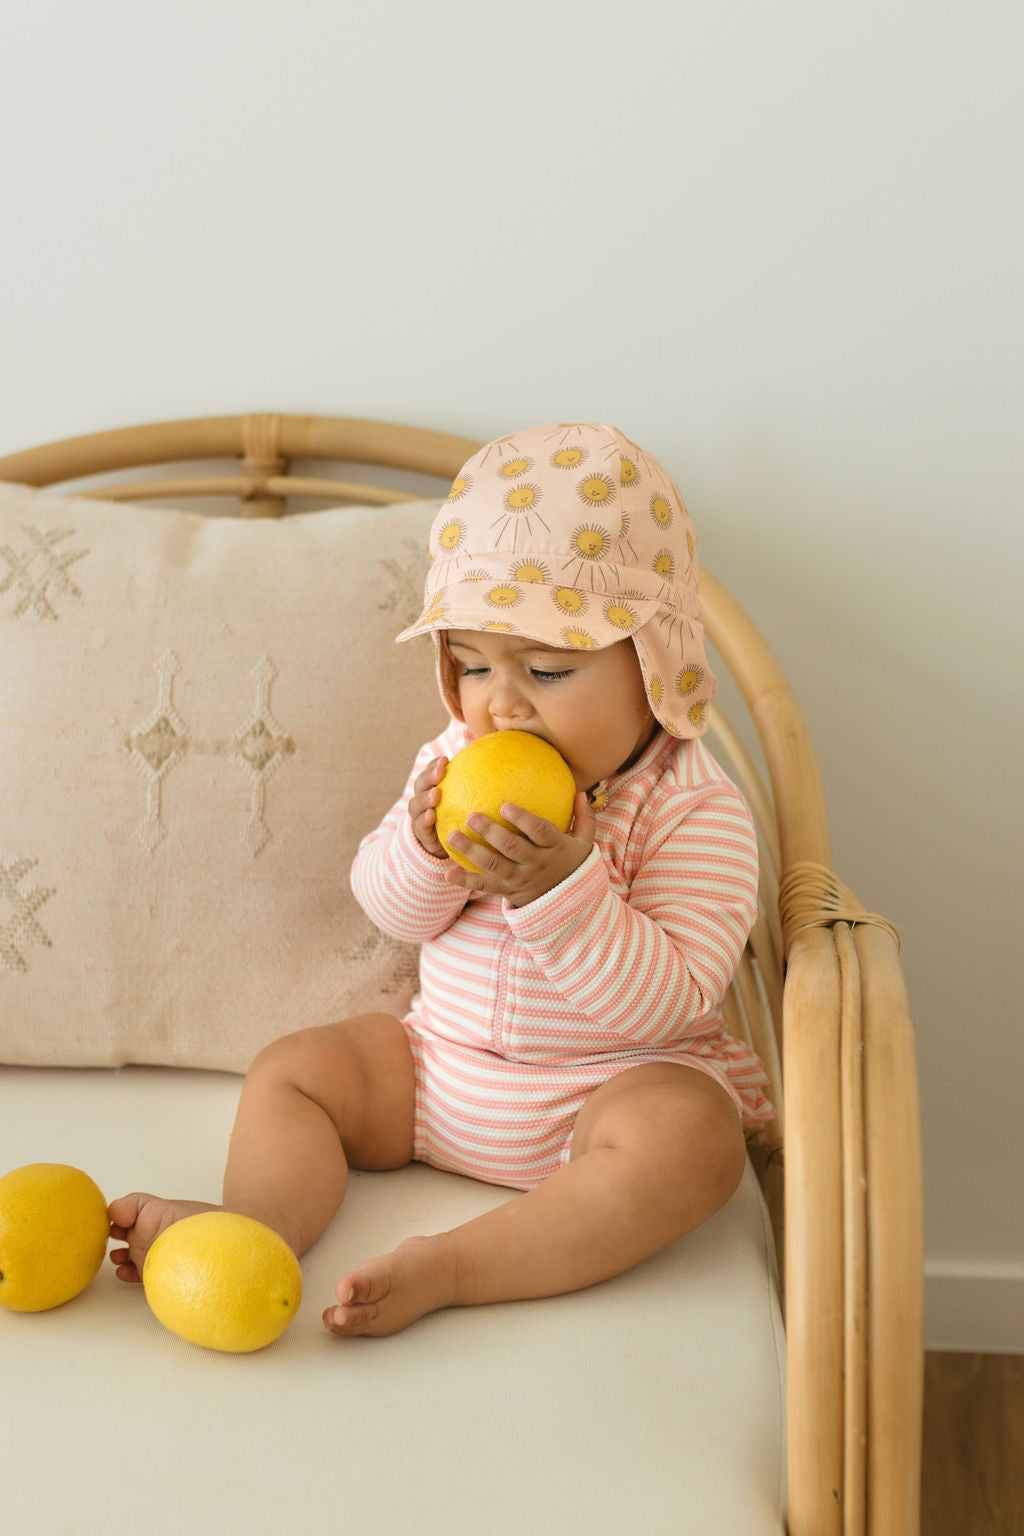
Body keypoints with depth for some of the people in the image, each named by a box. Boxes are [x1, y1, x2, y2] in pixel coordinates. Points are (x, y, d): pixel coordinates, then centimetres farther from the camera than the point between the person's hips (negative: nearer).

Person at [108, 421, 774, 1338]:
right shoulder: (459, 758, 1)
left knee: (691, 1139, -35)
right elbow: (390, 910, 3)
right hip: (443, 1061, 6)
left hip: (617, 1080, -5)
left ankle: (448, 1267, -40)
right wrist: (426, 848, -20)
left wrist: (561, 886, -37)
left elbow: (665, 1004, -25)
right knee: (291, 1071, -2)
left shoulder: (696, 809, -17)